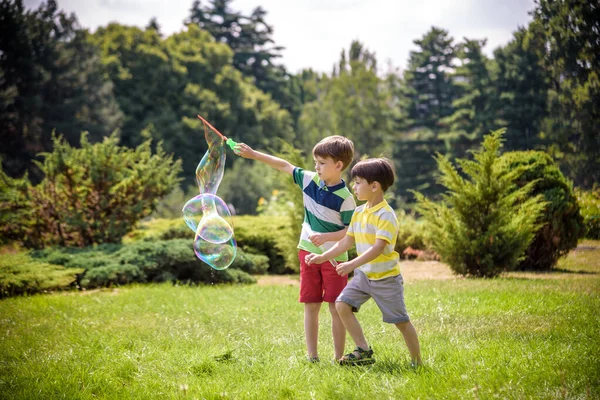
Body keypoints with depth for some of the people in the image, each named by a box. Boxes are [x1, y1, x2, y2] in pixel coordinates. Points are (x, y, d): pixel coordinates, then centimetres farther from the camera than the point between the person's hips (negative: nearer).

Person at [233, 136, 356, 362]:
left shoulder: (345, 198, -15)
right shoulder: (310, 180, -1)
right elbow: (284, 166, 7)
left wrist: (326, 237, -26)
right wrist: (253, 154, 6)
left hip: (334, 257, -5)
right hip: (308, 253, 5)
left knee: (336, 308, -1)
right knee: (311, 306, 7)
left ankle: (338, 358, 7)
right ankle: (312, 357, 13)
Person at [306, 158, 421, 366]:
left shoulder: (386, 215, -19)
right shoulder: (359, 213, 6)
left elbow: (378, 248, -29)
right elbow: (346, 241, 12)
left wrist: (352, 264, -37)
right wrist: (323, 257, 5)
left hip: (385, 277, -7)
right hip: (363, 274, 8)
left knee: (401, 321, 0)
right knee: (342, 304, -6)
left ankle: (417, 362, 15)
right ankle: (363, 351, 2)